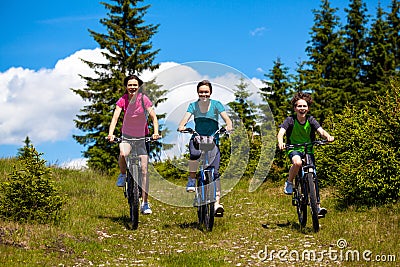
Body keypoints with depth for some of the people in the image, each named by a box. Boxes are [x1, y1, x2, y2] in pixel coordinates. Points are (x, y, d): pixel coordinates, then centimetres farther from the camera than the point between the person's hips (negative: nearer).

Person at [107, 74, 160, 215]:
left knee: (144, 169, -4)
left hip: (142, 137, 0)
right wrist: (110, 133, -34)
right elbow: (115, 117, -18)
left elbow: (153, 117, -13)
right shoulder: (122, 100, -8)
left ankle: (145, 203, 3)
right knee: (123, 154, -35)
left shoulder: (144, 99, -11)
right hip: (126, 136, 0)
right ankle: (123, 175, -2)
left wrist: (156, 132, -30)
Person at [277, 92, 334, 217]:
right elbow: (281, 132, -25)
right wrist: (280, 142, -48)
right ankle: (289, 182, -9)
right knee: (297, 162, -37)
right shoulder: (290, 120, -11)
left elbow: (321, 131, -18)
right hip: (294, 149, -3)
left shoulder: (311, 120, -5)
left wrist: (328, 136, -42)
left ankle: (317, 206, -2)